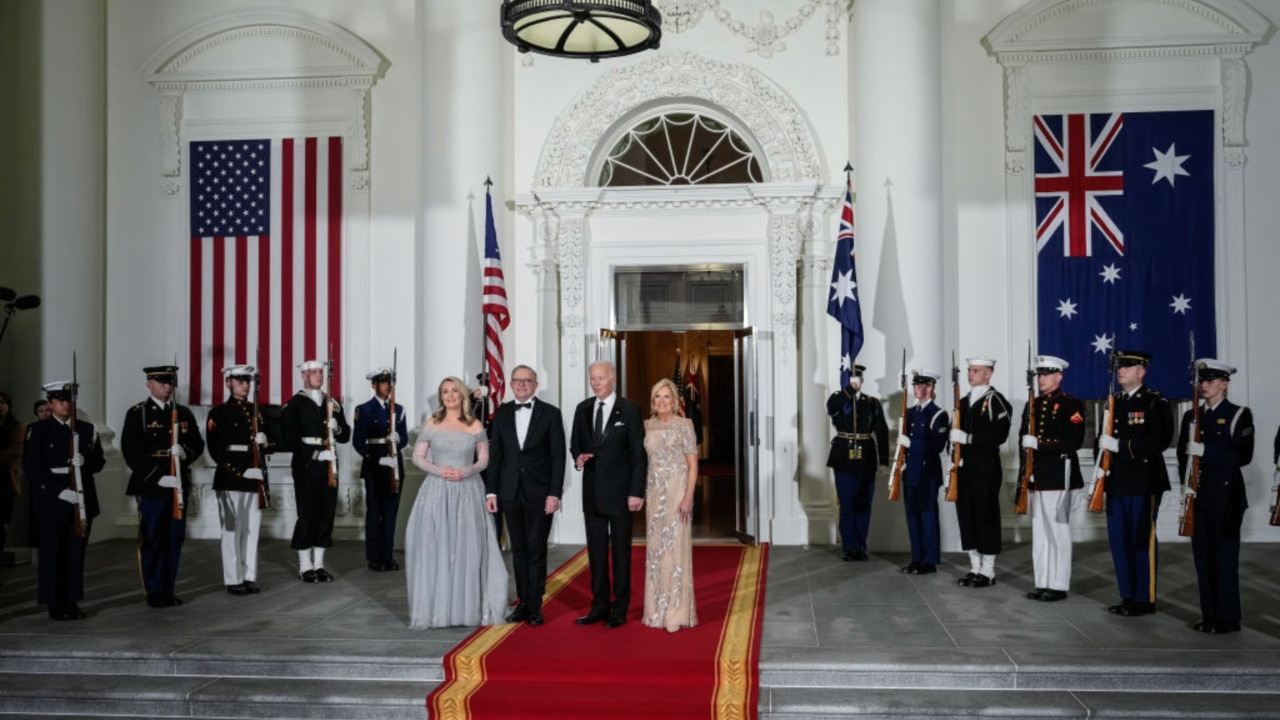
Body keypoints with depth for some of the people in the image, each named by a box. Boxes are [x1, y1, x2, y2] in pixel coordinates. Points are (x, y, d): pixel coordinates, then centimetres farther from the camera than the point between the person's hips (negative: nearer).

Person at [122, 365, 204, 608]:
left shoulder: (184, 413, 13)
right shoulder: (137, 414, -1)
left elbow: (198, 444, 12)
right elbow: (132, 452, -9)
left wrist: (185, 452, -12)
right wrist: (158, 477, -16)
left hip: (178, 485, 4)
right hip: (150, 486, -4)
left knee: (175, 539, 7)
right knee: (151, 540, 0)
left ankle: (168, 590, 16)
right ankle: (155, 592, 9)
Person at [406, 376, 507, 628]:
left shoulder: (476, 426, 4)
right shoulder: (431, 425, 5)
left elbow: (484, 459, 8)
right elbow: (418, 457, 5)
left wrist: (466, 471, -11)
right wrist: (438, 470, -12)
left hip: (468, 491, 0)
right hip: (437, 491, 0)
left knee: (468, 548, 1)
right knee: (434, 548, -1)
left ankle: (469, 607, 11)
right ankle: (435, 608, 8)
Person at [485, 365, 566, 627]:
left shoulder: (550, 413, -1)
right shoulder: (502, 413, 8)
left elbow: (558, 455, -4)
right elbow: (495, 454, 8)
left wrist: (554, 493, -11)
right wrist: (491, 491, 3)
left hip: (540, 493, -3)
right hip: (511, 492, 3)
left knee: (536, 550, 2)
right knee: (519, 550, 9)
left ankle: (535, 606, 10)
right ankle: (523, 603, 17)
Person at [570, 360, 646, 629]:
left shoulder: (629, 410, -6)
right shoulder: (583, 409, 7)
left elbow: (638, 454, -7)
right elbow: (574, 443, 16)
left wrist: (636, 492, -12)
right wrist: (578, 458, -7)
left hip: (619, 490, -4)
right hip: (592, 490, 5)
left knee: (620, 551, 4)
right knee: (596, 550, 9)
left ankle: (620, 609, 13)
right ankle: (599, 606, 19)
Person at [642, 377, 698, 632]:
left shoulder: (684, 424, -5)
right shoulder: (647, 426, 10)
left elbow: (693, 465, -7)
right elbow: (643, 460, 14)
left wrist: (688, 498, -15)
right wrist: (642, 493, 6)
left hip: (677, 490, -5)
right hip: (654, 491, 5)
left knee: (676, 547, -3)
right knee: (655, 548, 8)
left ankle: (677, 611, 5)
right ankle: (658, 610, 18)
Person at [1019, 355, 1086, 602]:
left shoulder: (1071, 405, -5)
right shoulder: (1032, 405, 16)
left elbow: (1074, 441, -15)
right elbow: (1024, 436, 18)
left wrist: (1040, 444, -21)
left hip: (1058, 476, -7)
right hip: (1035, 475, 7)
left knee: (1057, 530, -2)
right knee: (1039, 531, 10)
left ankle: (1059, 586, 5)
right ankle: (1042, 584, 16)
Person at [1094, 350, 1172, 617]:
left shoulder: (1155, 403, -6)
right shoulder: (1114, 401, 15)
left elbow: (1159, 441, -18)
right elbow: (1105, 437, 17)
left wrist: (1120, 445, -22)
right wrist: (1101, 463, 2)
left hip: (1143, 483, -7)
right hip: (1116, 482, 7)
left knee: (1142, 541, -1)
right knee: (1119, 541, 10)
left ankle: (1145, 599, 9)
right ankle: (1128, 596, 21)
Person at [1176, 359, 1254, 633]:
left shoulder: (1239, 415, -2)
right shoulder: (1191, 416, 12)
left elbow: (1243, 456, -12)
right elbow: (1183, 454, 10)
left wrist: (1205, 451, -23)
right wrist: (1185, 482, -6)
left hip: (1226, 496, -5)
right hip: (1198, 495, 5)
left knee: (1225, 556, -3)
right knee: (1203, 557, 7)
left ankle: (1228, 618, 5)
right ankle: (1209, 615, 15)